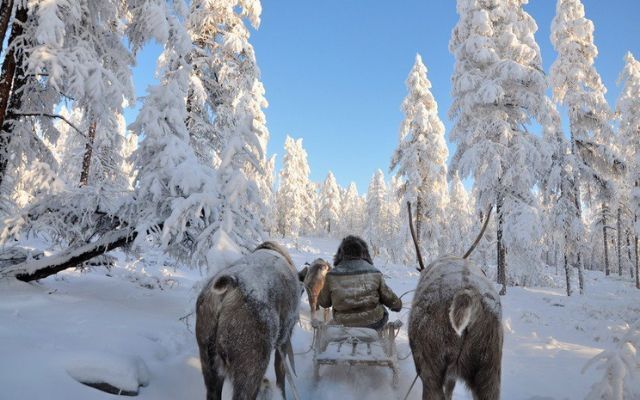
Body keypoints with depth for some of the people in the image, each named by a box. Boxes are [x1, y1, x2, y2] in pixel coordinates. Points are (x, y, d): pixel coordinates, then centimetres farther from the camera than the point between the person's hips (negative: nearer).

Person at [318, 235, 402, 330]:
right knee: (383, 313, 32)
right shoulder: (374, 273, -13)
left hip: (345, 326, 1)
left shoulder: (332, 276, -15)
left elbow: (324, 302, -3)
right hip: (373, 324, -1)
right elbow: (388, 297, -1)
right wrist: (398, 304, 22)